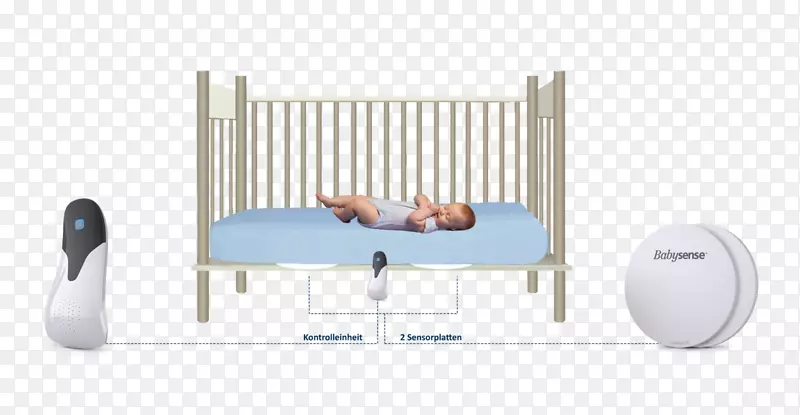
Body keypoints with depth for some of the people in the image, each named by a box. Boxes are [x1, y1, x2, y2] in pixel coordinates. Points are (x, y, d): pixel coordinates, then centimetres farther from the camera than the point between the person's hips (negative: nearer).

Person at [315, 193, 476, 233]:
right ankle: (330, 201, 35)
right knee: (360, 197, 13)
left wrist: (426, 210, -31)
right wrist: (426, 203, -17)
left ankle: (343, 216, 21)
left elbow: (412, 218, -46)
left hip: (378, 218, -8)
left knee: (356, 202, -13)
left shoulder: (428, 225, -28)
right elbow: (419, 197, 4)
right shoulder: (433, 210, -3)